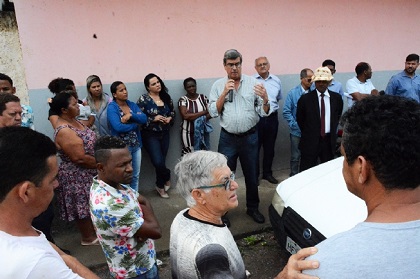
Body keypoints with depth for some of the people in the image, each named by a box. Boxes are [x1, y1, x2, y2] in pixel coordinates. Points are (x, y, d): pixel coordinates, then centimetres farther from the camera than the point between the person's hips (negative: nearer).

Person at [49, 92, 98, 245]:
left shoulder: (74, 121, 4)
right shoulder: (64, 131, -26)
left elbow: (89, 141, 15)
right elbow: (80, 158, -28)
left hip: (88, 173, 9)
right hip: (77, 176, -9)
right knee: (83, 206, 8)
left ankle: (93, 230, 40)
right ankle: (88, 238, 26)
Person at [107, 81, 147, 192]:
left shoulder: (132, 104, 7)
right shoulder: (112, 108, -10)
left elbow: (144, 119, -5)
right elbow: (118, 127, -23)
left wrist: (130, 116, -21)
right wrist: (135, 125, -11)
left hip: (136, 145, 6)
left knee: (136, 175, 15)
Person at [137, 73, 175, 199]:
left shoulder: (166, 97, 5)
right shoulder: (143, 99, -10)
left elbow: (173, 112, 16)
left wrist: (170, 118, -6)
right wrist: (154, 119, -21)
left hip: (164, 134, 4)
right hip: (151, 135, -4)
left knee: (161, 161, 9)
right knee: (158, 162, -13)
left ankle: (160, 186, 29)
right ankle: (167, 178, 18)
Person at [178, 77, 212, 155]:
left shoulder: (203, 97, 6)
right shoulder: (183, 100, -4)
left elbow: (211, 113, -1)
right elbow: (186, 116, -17)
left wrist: (193, 116, -15)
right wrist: (204, 112, -12)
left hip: (202, 132, 3)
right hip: (189, 133, -3)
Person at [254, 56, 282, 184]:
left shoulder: (276, 80, 8)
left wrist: (271, 106, 12)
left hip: (272, 118, 4)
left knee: (269, 148, 14)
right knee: (255, 147, 2)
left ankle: (267, 173, 30)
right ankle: (254, 175, 16)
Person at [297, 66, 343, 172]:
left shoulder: (336, 97, 3)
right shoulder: (305, 99, -7)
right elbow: (300, 119, 4)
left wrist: (332, 130, 14)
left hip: (329, 140, 3)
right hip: (310, 141, -3)